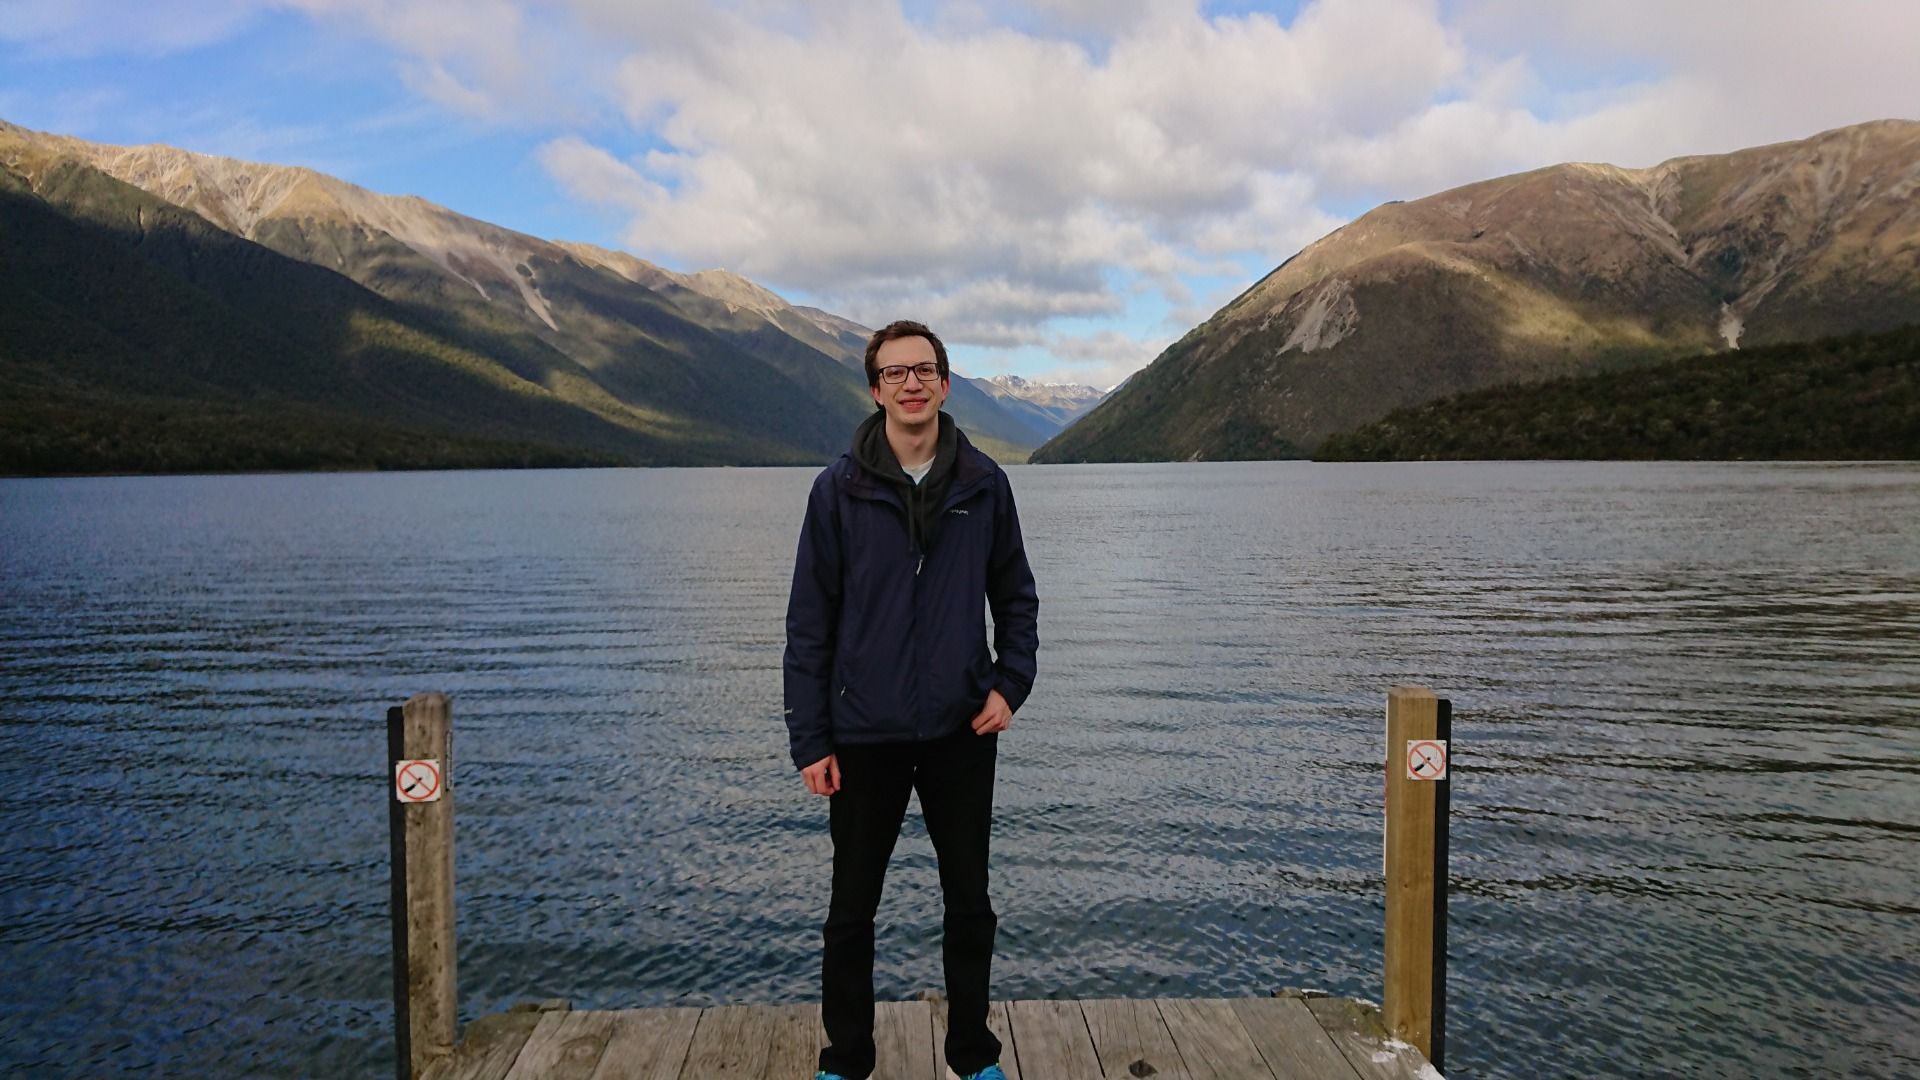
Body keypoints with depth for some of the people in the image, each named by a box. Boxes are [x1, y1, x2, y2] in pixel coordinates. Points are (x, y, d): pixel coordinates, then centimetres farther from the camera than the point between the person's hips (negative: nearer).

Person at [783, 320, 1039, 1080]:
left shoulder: (983, 483, 0)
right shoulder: (840, 488, -6)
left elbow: (1015, 595, 9)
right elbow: (809, 621, -5)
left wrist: (1012, 682, -5)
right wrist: (809, 740, -7)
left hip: (962, 732, 2)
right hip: (864, 734, -1)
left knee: (970, 905, 13)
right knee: (852, 910, 11)